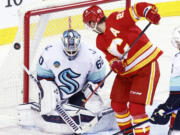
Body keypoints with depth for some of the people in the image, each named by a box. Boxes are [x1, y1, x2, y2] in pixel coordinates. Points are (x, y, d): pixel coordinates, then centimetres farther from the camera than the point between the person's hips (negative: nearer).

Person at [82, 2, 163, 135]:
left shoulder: (115, 20, -16)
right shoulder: (100, 42, 8)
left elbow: (139, 8, -22)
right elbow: (111, 57, 4)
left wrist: (150, 11, -42)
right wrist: (114, 64, -20)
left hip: (146, 68, -9)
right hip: (126, 72, 9)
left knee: (136, 108, -14)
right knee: (117, 104, 13)